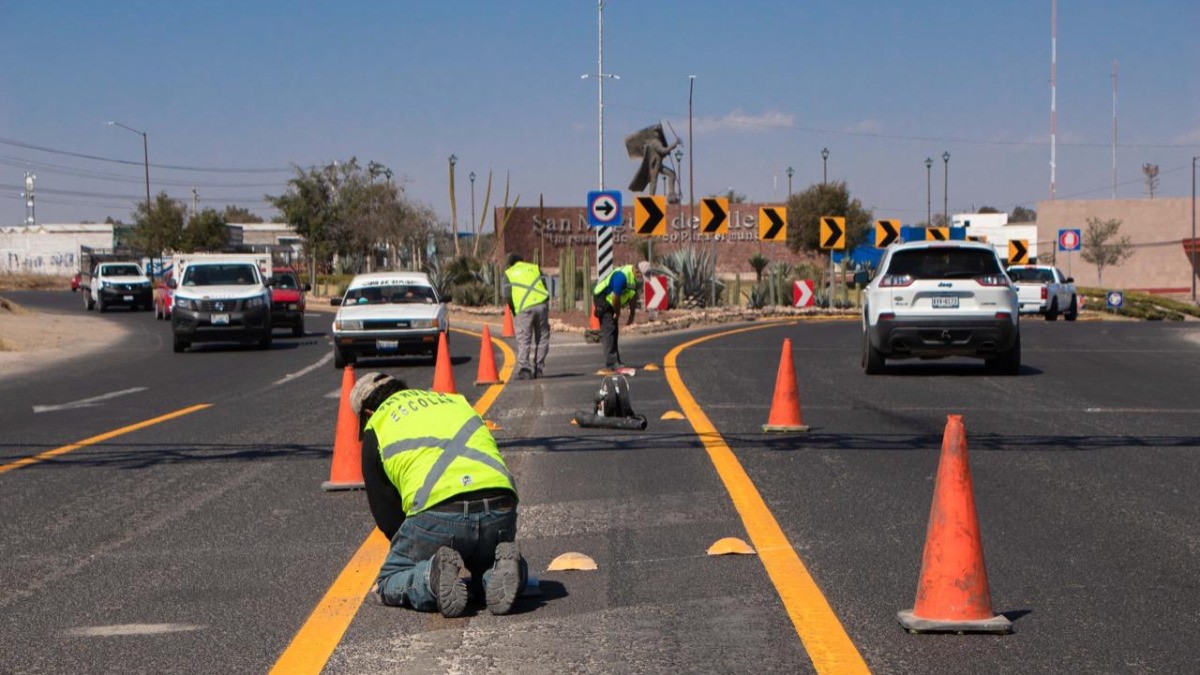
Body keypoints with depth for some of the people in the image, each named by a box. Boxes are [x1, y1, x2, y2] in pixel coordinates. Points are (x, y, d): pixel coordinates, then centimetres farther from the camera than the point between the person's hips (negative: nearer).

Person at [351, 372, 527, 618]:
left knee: (389, 583, 17)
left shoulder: (377, 430, 19)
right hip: (500, 512, 4)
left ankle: (433, 578, -16)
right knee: (484, 566, 32)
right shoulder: (456, 402, 31)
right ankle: (499, 573, -4)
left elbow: (387, 516, 18)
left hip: (438, 515, -4)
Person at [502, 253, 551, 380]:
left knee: (523, 340, 2)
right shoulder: (535, 268, 22)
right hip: (541, 304, 2)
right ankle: (538, 368, 11)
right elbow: (545, 286, 10)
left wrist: (514, 311, 13)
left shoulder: (508, 273, 16)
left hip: (524, 308, -2)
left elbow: (507, 295, 2)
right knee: (542, 338, 12)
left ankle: (524, 368, -11)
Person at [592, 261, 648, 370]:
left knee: (614, 332, 10)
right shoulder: (622, 276, -32)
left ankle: (616, 361, 13)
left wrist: (632, 314, 11)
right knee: (608, 330, -14)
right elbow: (616, 297, -27)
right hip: (603, 300, -9)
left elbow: (633, 297, 10)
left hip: (611, 303, 9)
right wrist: (618, 313, -12)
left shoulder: (636, 278, -2)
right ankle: (611, 363, -18)